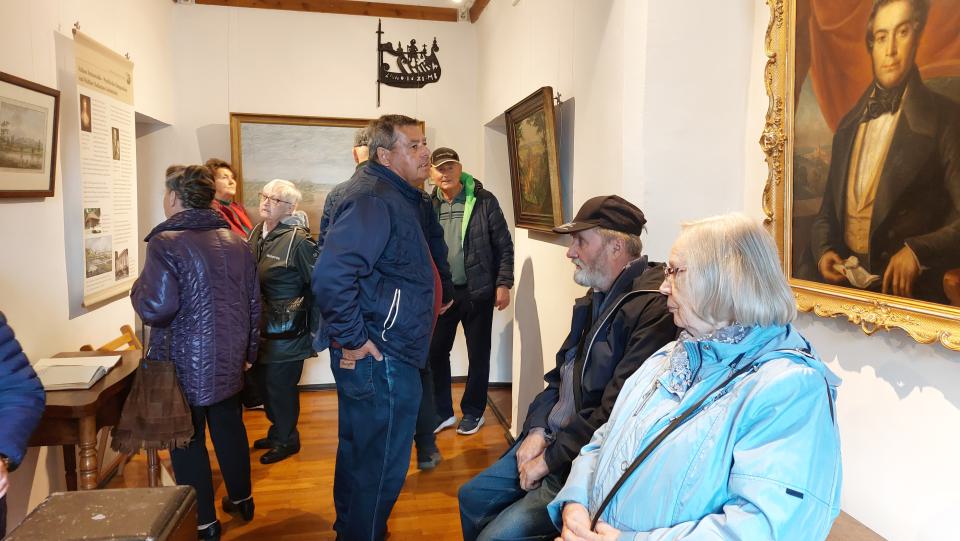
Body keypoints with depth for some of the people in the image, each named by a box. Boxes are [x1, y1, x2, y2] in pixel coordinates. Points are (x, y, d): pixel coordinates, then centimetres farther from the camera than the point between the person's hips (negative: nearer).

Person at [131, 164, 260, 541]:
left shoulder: (166, 242, -16)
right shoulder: (236, 241, 4)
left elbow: (156, 308, -23)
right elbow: (254, 303, 9)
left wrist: (138, 289, -2)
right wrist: (249, 349, 19)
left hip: (186, 364, -6)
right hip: (229, 360, 6)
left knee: (187, 441, 9)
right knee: (229, 428, 20)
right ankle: (241, 499, 36)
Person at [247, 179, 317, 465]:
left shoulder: (298, 240, -17)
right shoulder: (257, 233, 7)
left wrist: (300, 312, -10)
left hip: (286, 331, -8)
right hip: (262, 326, 8)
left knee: (280, 386, 2)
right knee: (265, 382, 18)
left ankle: (286, 440, 22)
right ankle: (278, 433, 36)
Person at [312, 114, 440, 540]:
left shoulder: (397, 196, 13)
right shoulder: (374, 199, -20)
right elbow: (331, 274, -32)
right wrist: (353, 339, -23)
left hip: (379, 358, 11)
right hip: (379, 358, -11)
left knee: (359, 452, 25)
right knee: (381, 465, 3)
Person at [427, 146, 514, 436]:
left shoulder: (483, 201, -6)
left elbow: (504, 245, -3)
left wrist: (503, 284, -7)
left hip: (477, 292, -2)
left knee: (478, 354, 9)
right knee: (435, 351, 7)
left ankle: (473, 412, 27)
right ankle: (442, 412, 25)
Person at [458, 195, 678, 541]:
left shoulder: (653, 308, -23)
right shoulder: (596, 298, 10)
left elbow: (617, 413, -26)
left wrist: (551, 459, -16)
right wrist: (537, 430, 1)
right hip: (551, 438, 9)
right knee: (473, 497, 15)